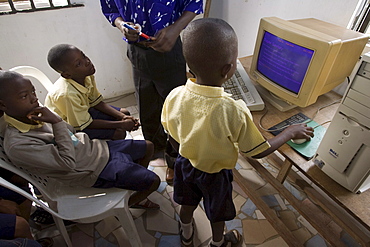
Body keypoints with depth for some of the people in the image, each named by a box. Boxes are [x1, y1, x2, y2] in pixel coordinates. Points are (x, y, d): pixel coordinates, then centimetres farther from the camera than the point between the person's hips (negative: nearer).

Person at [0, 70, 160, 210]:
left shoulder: (36, 114, -2)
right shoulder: (17, 145, -26)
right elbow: (67, 162, -28)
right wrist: (56, 121, -27)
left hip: (92, 148, 8)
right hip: (95, 171, -7)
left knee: (148, 147, 14)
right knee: (153, 181, -3)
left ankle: (136, 184, 35)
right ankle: (128, 204, 28)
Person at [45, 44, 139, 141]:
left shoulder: (87, 76, -15)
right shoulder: (67, 94, -37)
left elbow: (97, 102, -3)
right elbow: (86, 123, -27)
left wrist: (123, 117, -15)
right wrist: (121, 124, -26)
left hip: (84, 111, 8)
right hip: (70, 125, -7)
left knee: (124, 112, 5)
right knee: (119, 133, -20)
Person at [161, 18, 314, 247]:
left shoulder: (174, 97, -25)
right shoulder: (235, 111, -37)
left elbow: (174, 141, -8)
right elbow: (258, 151, -20)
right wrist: (291, 132, -5)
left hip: (186, 164, 4)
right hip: (216, 173, -3)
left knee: (188, 204, 32)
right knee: (217, 212, 29)